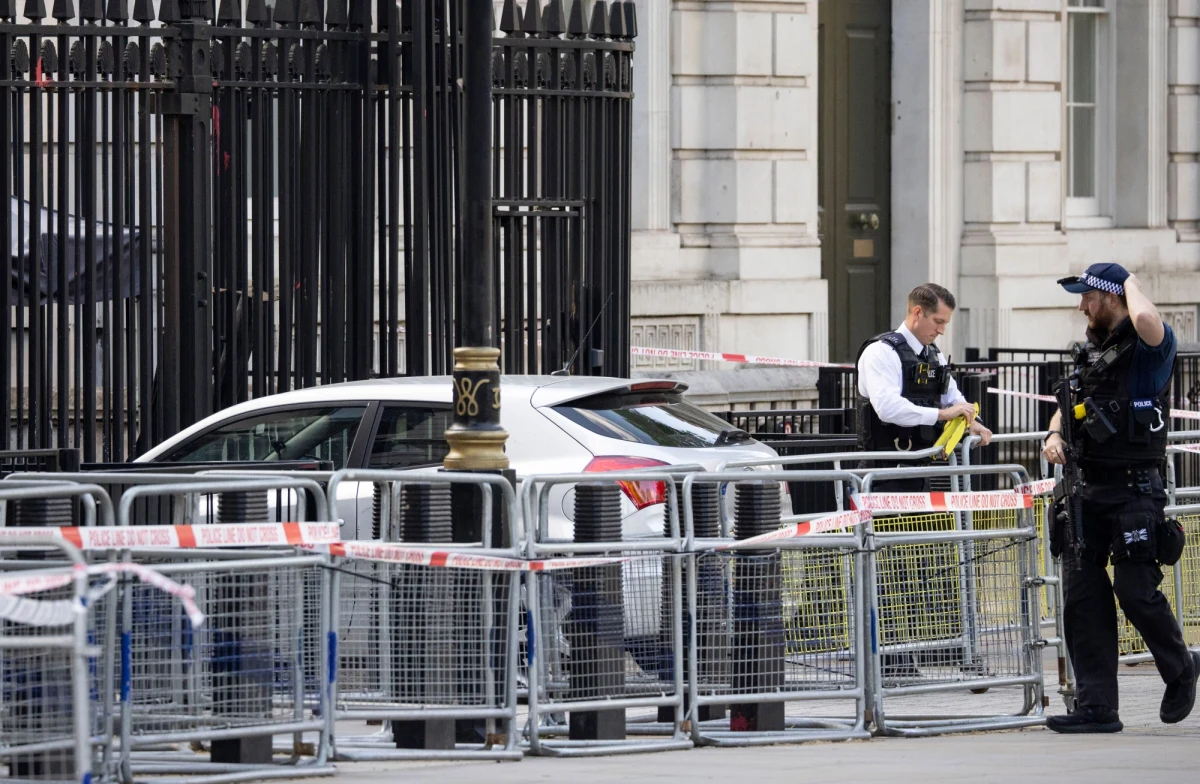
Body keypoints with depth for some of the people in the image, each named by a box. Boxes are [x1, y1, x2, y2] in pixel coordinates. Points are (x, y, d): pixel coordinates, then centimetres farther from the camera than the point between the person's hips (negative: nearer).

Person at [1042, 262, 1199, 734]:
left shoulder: (1149, 348, -8)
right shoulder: (1091, 352, 17)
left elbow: (1145, 319, -32)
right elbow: (1069, 405, 28)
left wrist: (1132, 284, -11)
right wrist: (1055, 434, 5)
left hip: (1135, 491, -8)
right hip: (1087, 489, 8)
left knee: (1136, 590, -10)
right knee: (1082, 597, 0)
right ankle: (1096, 707, 2)